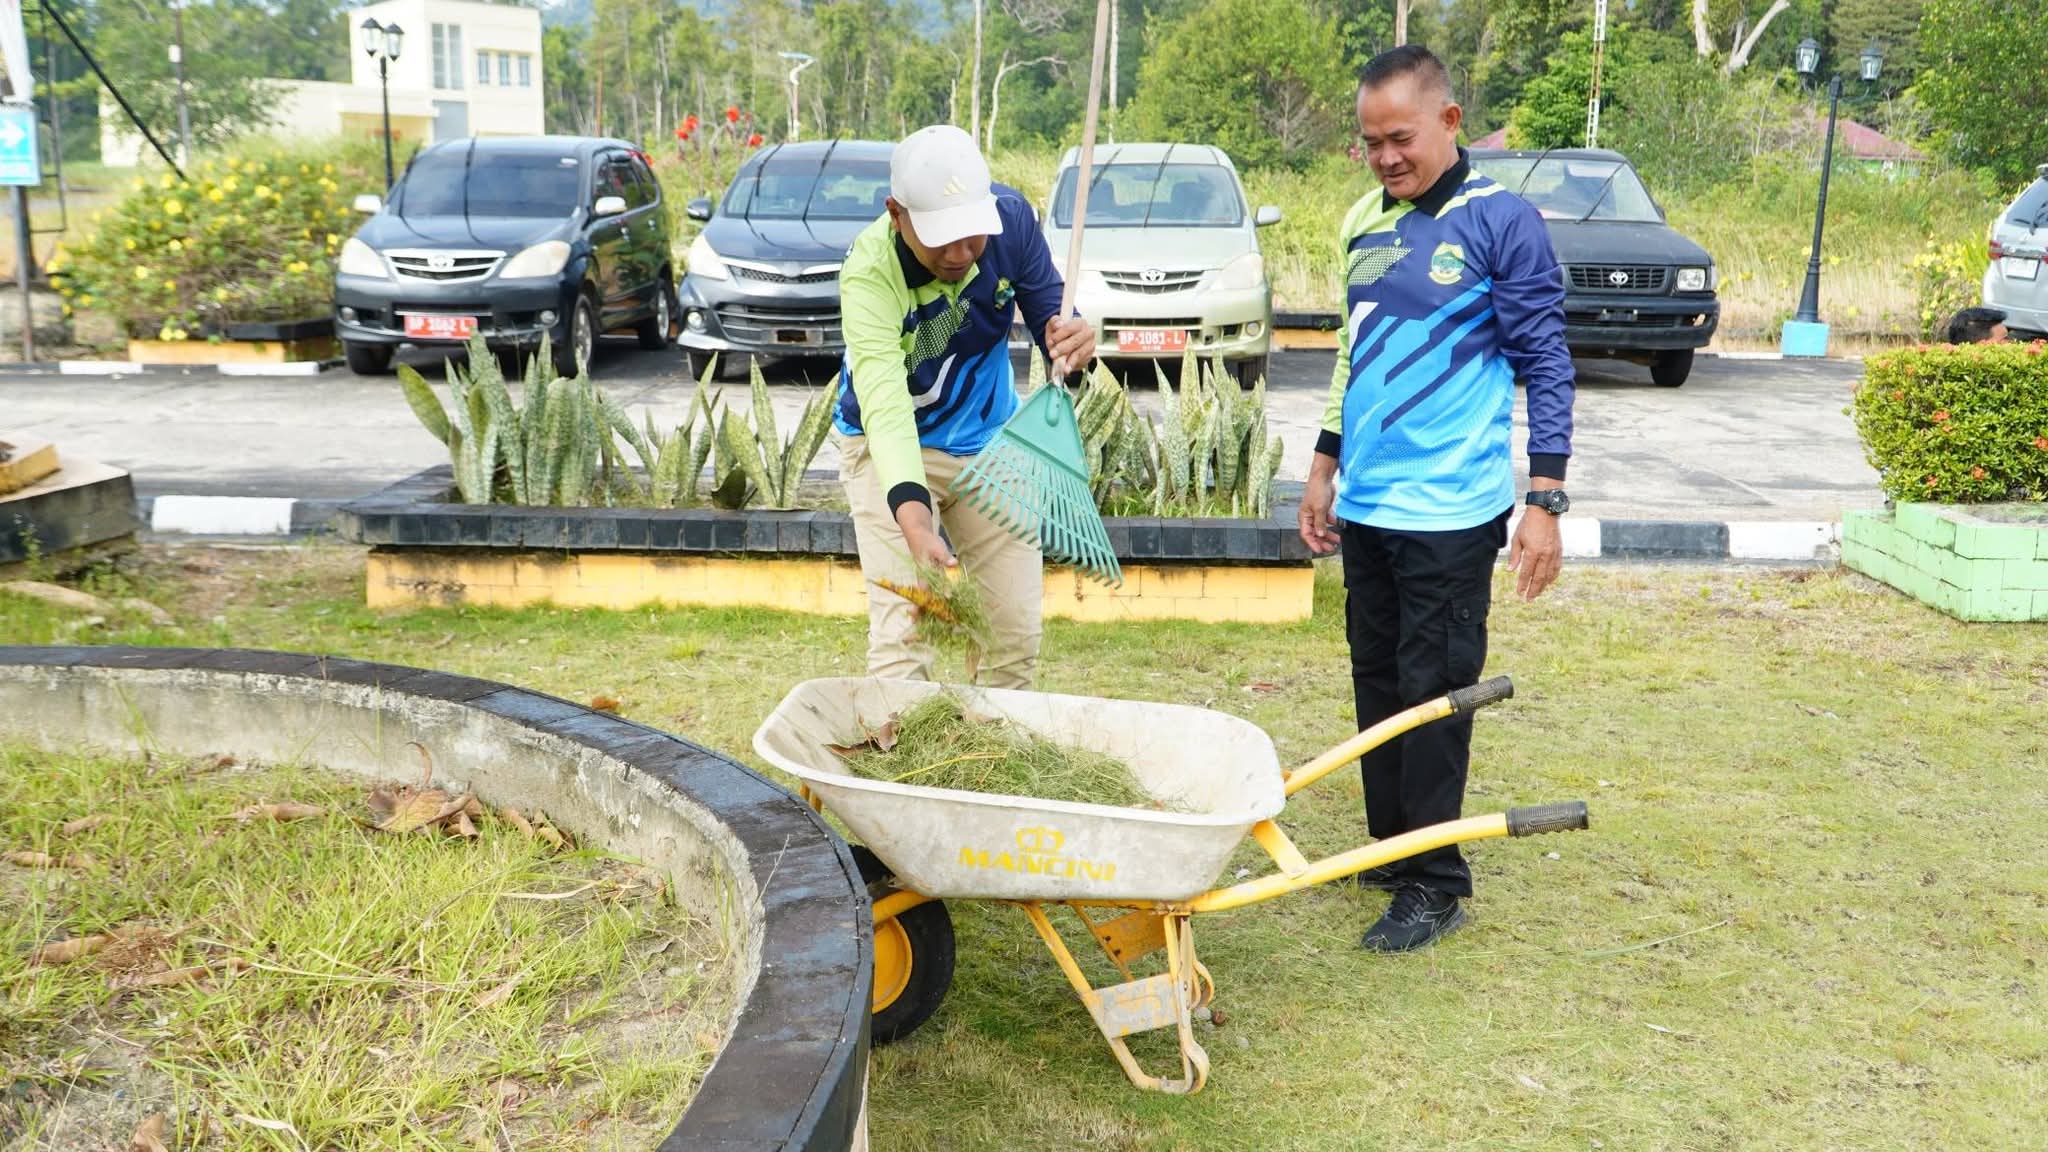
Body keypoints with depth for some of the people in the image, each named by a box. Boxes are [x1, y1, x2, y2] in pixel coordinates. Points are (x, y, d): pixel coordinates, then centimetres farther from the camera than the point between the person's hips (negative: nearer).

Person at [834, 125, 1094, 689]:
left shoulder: (1010, 217, -20)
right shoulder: (869, 273, -32)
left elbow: (1046, 310, -7)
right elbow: (884, 404, -42)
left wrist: (1069, 335, -33)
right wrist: (913, 520, -57)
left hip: (990, 438, 4)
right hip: (890, 449, -4)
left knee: (1017, 631, 5)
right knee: (902, 630, -14)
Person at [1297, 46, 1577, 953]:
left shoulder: (1502, 221, -8)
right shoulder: (1364, 223, 10)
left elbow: (1545, 362, -7)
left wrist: (1545, 501, -12)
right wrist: (1324, 469, 19)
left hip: (1449, 511, -6)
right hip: (1364, 505, 6)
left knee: (1432, 695, -1)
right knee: (1376, 684, 12)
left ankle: (1436, 885, 11)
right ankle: (1388, 849, 25)